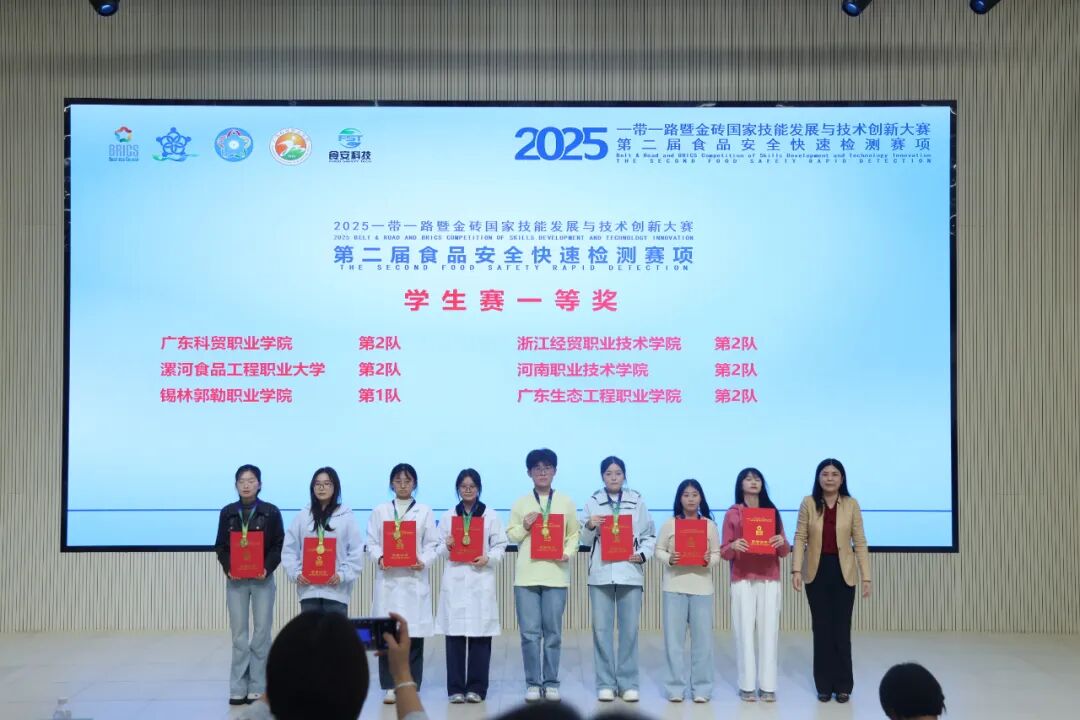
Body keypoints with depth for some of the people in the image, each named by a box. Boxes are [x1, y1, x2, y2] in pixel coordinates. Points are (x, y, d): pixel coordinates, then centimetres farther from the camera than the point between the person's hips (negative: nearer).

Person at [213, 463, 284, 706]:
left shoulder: (271, 512, -1)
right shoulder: (228, 512, 5)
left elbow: (279, 546, -1)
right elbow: (220, 546, 6)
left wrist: (267, 569, -15)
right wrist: (228, 568, -10)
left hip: (263, 579, -1)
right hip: (236, 579, 1)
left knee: (261, 633, 0)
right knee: (239, 634, 3)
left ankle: (257, 687, 7)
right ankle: (238, 688, 8)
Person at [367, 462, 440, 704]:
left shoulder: (425, 511, 9)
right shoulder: (380, 511, 11)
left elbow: (432, 544, 4)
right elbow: (372, 542, 6)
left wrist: (424, 561, -14)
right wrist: (379, 558, -13)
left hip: (414, 578, 0)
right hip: (387, 578, 0)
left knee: (414, 634, -1)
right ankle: (390, 687, 7)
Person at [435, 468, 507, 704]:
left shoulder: (491, 515, 6)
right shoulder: (448, 516, 10)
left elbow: (501, 545, 2)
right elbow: (438, 547, 9)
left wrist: (488, 558, -15)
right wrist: (446, 547, -12)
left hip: (481, 581, -1)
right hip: (454, 581, 1)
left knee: (480, 635, -1)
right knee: (454, 634, 0)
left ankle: (476, 688, 9)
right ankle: (456, 688, 8)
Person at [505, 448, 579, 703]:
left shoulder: (566, 502, 8)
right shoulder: (521, 503, 8)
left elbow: (574, 534, 7)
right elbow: (510, 535, 9)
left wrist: (568, 553, -9)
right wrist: (524, 526, -9)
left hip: (556, 574, 0)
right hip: (527, 574, 0)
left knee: (553, 632, 4)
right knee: (530, 632, 0)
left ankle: (551, 682, 14)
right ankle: (532, 683, 10)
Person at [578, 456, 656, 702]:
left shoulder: (637, 502, 7)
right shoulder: (593, 502, 6)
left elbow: (650, 536, 8)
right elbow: (584, 540, 5)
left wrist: (643, 555, -8)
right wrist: (589, 526, -15)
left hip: (630, 573, 0)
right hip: (601, 574, 0)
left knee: (629, 630, 3)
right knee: (602, 630, 1)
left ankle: (628, 683, 12)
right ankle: (605, 683, 10)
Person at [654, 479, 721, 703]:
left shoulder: (710, 525, 5)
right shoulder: (669, 523, 3)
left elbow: (718, 554, 6)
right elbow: (658, 550, 5)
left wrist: (709, 560, -15)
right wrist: (669, 558, -14)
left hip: (702, 587, 0)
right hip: (674, 586, 0)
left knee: (702, 638, 2)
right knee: (674, 638, 2)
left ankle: (701, 688, 12)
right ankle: (676, 687, 11)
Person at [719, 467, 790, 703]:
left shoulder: (773, 512, 10)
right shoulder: (732, 513, 3)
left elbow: (784, 553, 9)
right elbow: (724, 552, 2)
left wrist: (782, 542, -12)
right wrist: (733, 546, -19)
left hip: (770, 579, 2)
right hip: (742, 580, -2)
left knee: (769, 631, -2)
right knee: (744, 631, -4)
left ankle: (767, 685, 3)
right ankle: (747, 685, 1)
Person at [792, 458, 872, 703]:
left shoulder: (851, 505, -1)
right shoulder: (808, 503, -1)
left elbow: (860, 542, 0)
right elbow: (800, 538, -1)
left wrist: (866, 577, -3)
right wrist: (796, 569, -11)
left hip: (843, 573, 0)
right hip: (817, 572, 1)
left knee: (841, 630, 3)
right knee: (821, 629, 8)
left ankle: (843, 685, 16)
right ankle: (824, 685, 17)